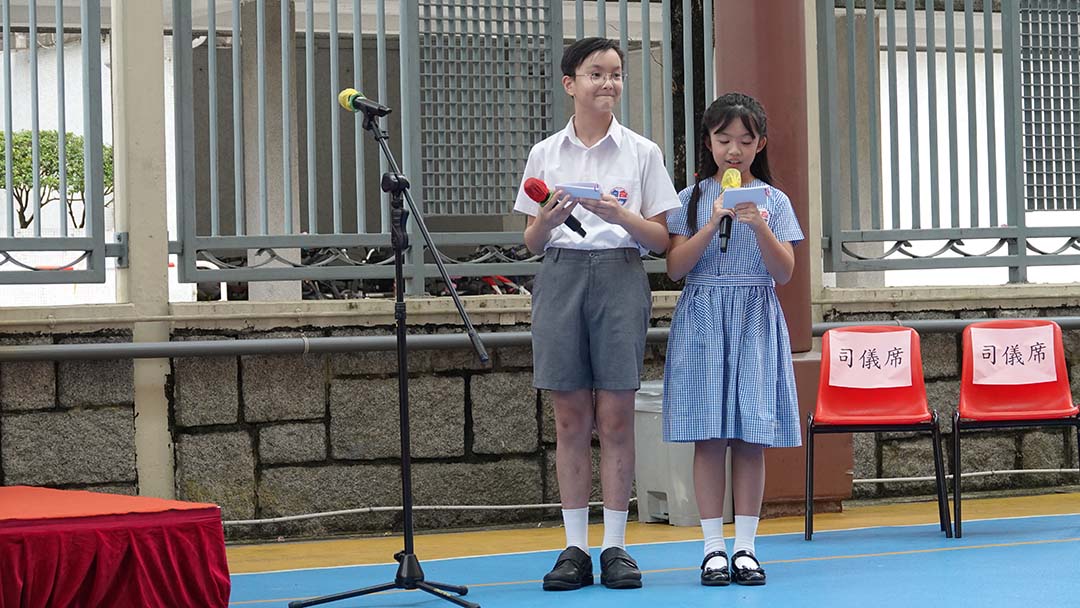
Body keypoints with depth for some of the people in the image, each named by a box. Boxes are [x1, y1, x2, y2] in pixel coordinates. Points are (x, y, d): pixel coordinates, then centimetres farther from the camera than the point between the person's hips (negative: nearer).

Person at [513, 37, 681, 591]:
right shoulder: (545, 154, 11)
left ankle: (615, 547, 2)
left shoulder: (641, 153, 7)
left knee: (616, 417, -4)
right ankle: (575, 549, 5)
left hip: (621, 275, -1)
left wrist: (620, 215, -13)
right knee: (570, 418, 1)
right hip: (560, 275, 1)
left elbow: (660, 239, 5)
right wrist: (546, 220, -10)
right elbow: (531, 241, 12)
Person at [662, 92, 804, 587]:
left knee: (751, 437, -1)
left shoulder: (773, 201, 7)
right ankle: (713, 548, 1)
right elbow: (676, 267, -2)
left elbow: (784, 273, 0)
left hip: (755, 321, 0)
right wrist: (713, 223, -14)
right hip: (702, 322, 0)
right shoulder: (691, 199, 6)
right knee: (709, 438, -3)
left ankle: (745, 547, 4)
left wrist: (760, 226, -15)